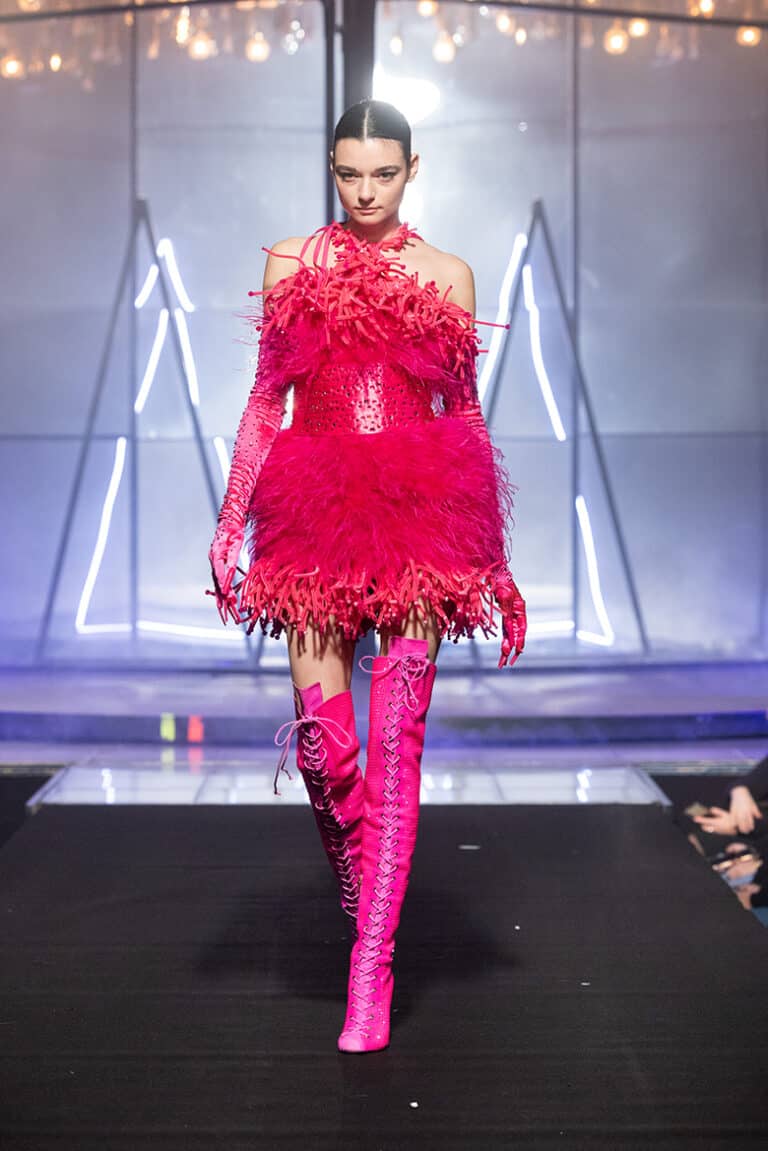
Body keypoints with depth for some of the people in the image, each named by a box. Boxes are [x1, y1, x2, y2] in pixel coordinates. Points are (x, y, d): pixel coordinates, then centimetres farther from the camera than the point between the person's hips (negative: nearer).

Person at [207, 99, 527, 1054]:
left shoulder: (446, 276, 11)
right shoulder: (290, 264, 13)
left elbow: (466, 415, 13)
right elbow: (265, 402, 13)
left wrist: (489, 552, 11)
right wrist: (230, 521, 5)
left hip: (418, 523, -1)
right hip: (315, 518, 1)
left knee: (394, 737, -5)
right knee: (321, 732, -4)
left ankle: (372, 968, 0)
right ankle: (358, 885, 27)